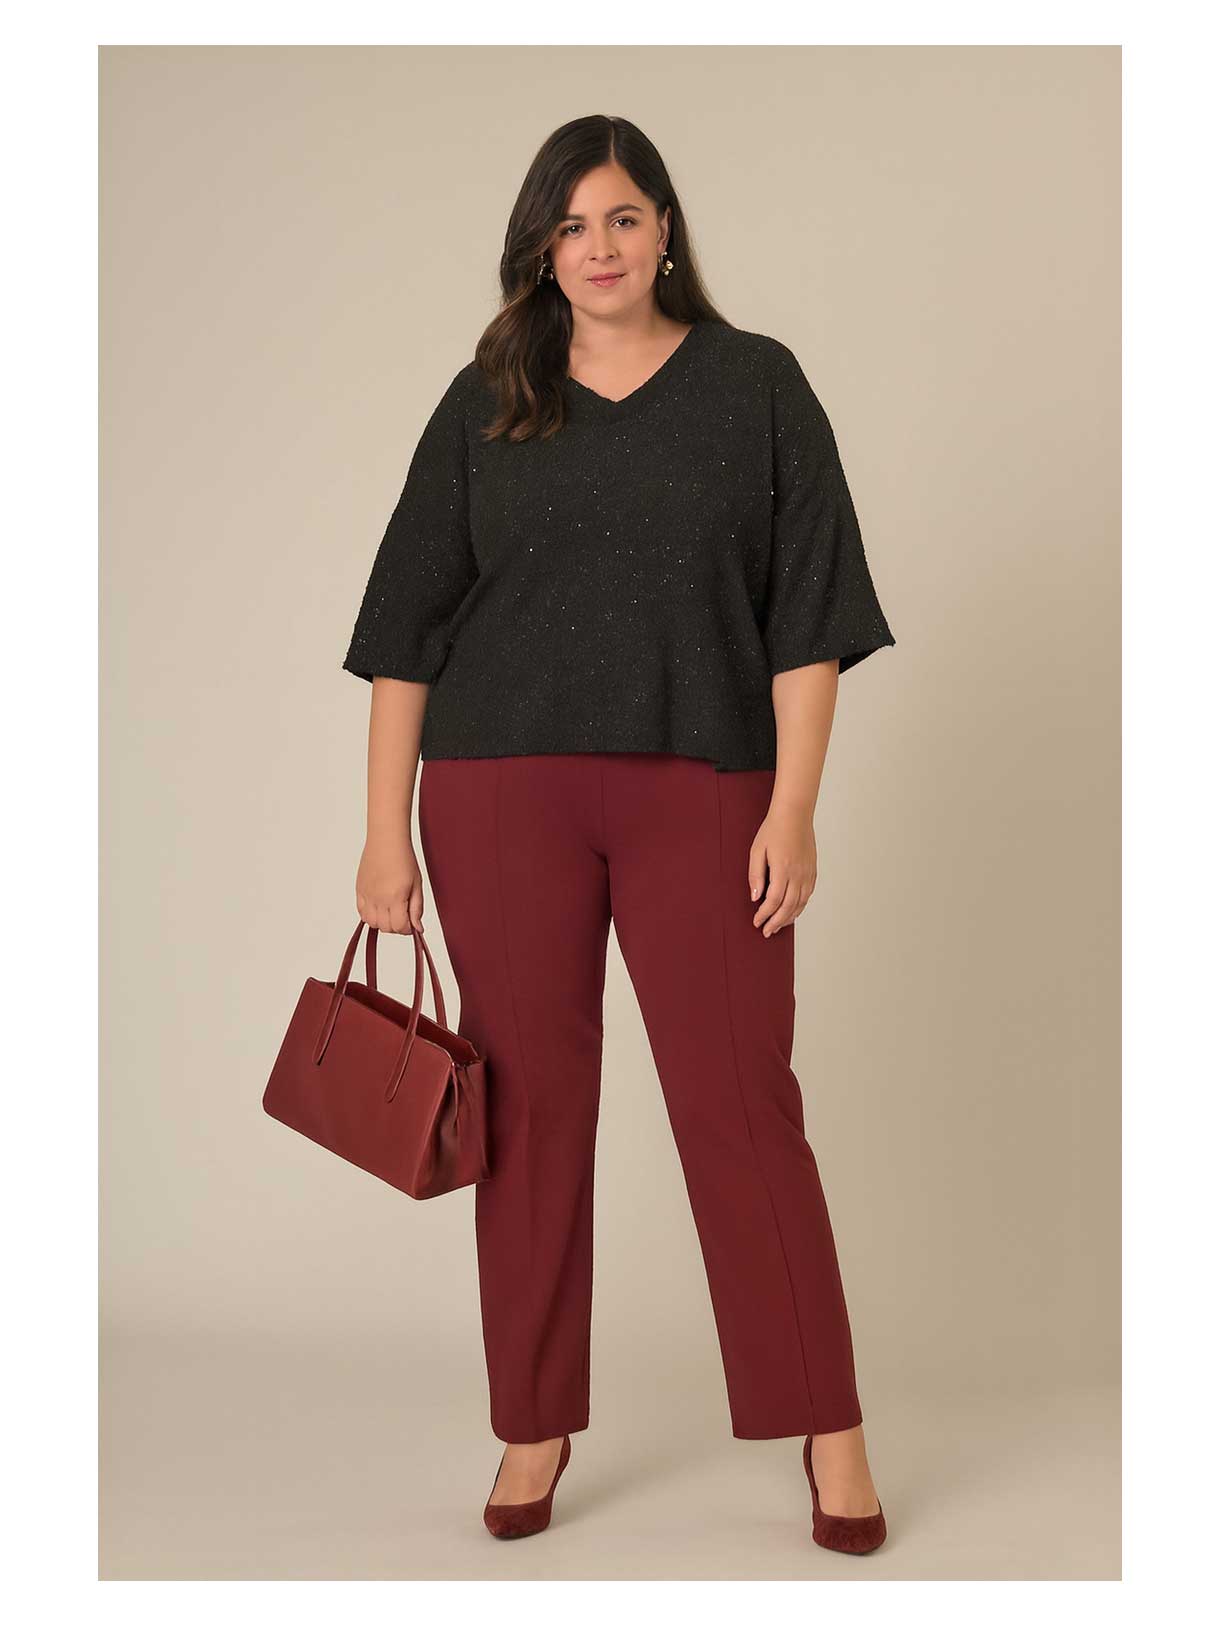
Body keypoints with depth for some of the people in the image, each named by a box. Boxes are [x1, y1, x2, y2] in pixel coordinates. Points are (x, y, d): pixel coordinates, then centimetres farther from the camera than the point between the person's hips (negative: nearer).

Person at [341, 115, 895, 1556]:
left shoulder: (756, 387, 5)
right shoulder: (486, 406, 8)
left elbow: (808, 613, 1)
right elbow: (405, 627, 8)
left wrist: (793, 807, -8)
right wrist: (386, 832, 2)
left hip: (700, 795, -1)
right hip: (502, 796, 2)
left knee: (740, 1102, -3)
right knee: (530, 1107, 5)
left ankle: (830, 1435, 8)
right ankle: (534, 1431, 18)